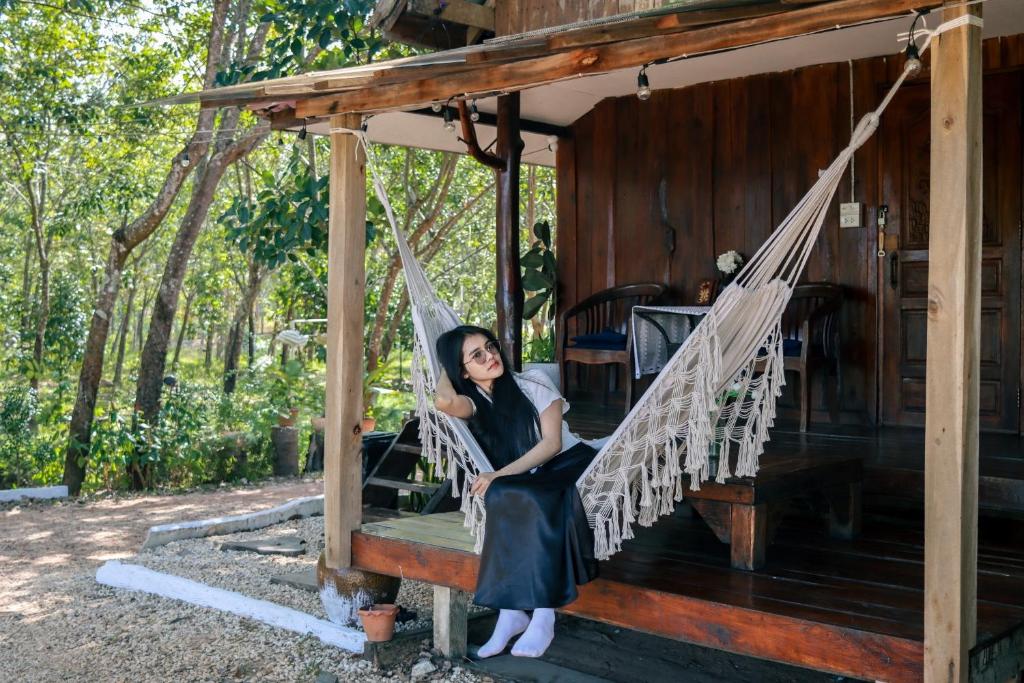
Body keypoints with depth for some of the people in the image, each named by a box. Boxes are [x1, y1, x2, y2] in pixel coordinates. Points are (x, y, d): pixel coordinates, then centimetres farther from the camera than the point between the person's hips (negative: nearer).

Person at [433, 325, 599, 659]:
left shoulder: (533, 382, -3)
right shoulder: (473, 402, 1)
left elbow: (552, 443, -10)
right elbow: (443, 401, -25)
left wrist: (500, 475, -19)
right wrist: (445, 370, -2)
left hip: (570, 464, -2)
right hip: (525, 483, 3)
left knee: (525, 499, -34)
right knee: (502, 497, -32)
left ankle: (543, 617, -36)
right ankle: (512, 612, -32)